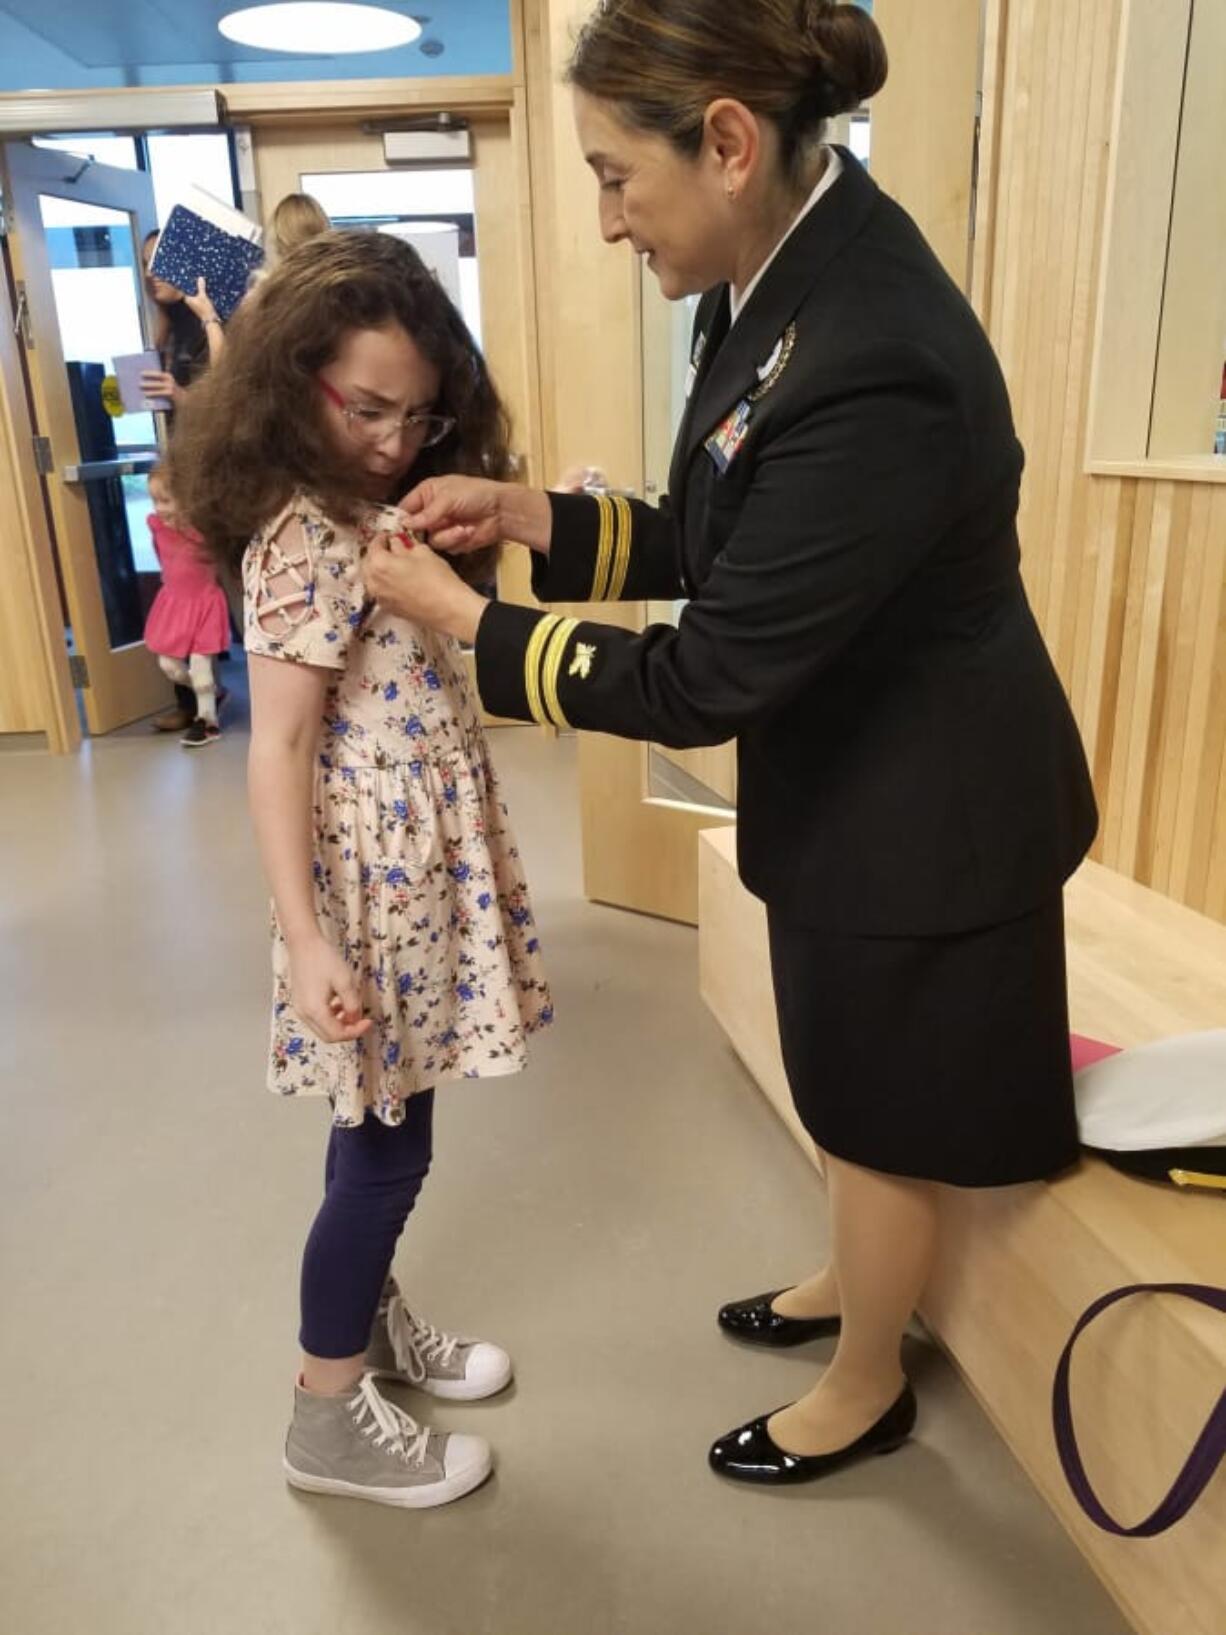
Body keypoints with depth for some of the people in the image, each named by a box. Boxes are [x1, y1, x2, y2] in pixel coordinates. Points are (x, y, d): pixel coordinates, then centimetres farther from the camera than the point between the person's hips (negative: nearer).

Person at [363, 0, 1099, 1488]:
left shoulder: (875, 366, -33)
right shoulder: (778, 276, -3)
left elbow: (705, 681, -27)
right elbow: (730, 555, 5)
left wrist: (462, 620, -17)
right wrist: (533, 517, -5)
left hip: (918, 806, -8)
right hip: (846, 776, 9)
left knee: (880, 1108, 15)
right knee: (847, 1082, 27)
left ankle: (865, 1391, 44)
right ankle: (850, 1284, 56)